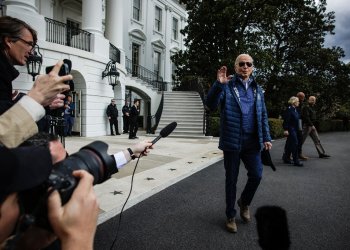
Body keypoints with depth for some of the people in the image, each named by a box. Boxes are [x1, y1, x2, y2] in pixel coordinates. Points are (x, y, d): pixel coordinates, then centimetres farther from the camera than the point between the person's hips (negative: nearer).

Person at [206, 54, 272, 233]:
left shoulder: (257, 89, 12)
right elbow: (211, 105, -16)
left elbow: (263, 116, 14)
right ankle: (231, 216, 25)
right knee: (231, 180, 7)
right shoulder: (226, 86, -1)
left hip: (252, 142, 4)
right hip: (232, 141, -3)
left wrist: (266, 138, 7)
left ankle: (244, 202, 31)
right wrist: (218, 83, -29)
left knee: (256, 175, 0)